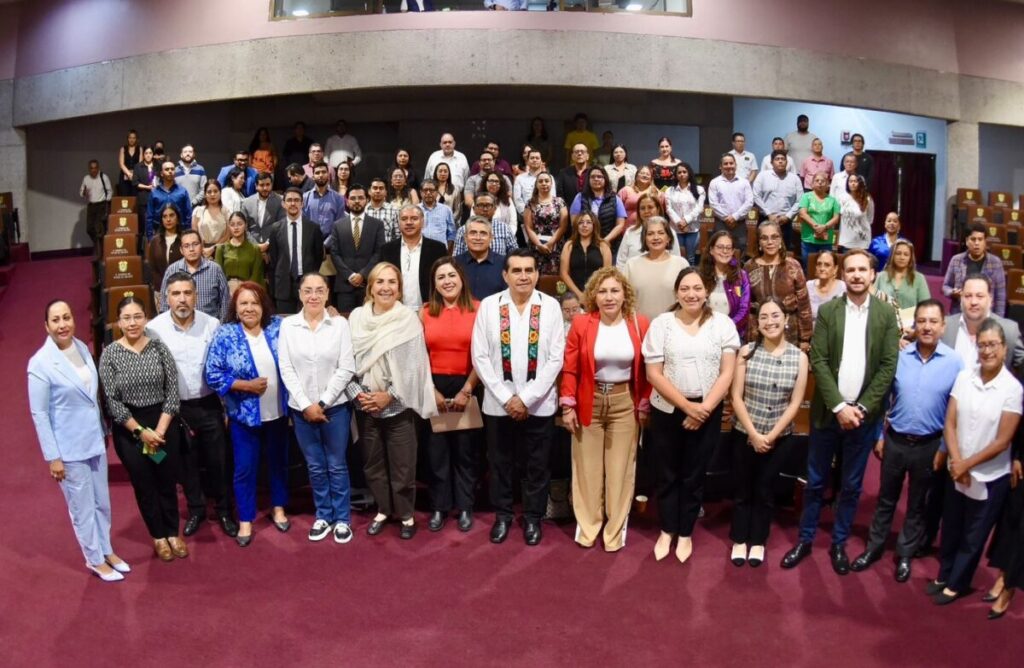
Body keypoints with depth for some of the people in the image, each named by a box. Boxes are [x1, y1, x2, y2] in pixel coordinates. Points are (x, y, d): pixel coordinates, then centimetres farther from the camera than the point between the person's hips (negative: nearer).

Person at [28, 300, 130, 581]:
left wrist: (104, 431, 15)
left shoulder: (82, 348, 0)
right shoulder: (40, 363, -17)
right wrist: (53, 457, -13)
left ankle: (107, 550, 37)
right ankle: (95, 560, 28)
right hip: (69, 448, -6)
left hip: (94, 441, 6)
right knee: (83, 507, 10)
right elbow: (39, 414, -14)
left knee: (102, 502, 19)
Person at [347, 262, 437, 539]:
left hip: (398, 405, -3)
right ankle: (383, 509, 32)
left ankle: (406, 513, 22)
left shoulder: (408, 318, -7)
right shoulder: (357, 317, 1)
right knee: (373, 462, 14)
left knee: (402, 463, 4)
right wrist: (357, 393, -9)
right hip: (365, 405, 3)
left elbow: (412, 365, -10)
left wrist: (389, 395, -13)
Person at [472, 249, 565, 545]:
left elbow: (556, 359, -7)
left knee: (537, 465, 11)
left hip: (539, 403, 0)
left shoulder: (550, 306, -5)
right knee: (500, 462, 14)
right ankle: (502, 514, 33)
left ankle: (533, 517, 30)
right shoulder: (489, 305, -4)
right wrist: (506, 397, -10)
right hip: (498, 402, 1)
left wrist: (526, 398, -12)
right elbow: (480, 357, -4)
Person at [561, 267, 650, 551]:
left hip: (625, 403, 0)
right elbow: (570, 369, -3)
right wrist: (568, 405, -6)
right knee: (587, 467, 8)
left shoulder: (640, 324, -4)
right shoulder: (581, 324, -6)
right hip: (588, 402, 0)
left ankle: (615, 529, 22)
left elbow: (646, 370, 1)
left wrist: (645, 405, 0)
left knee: (620, 468, 7)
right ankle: (587, 525, 24)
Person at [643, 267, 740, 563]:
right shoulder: (661, 323, -4)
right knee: (667, 474, 13)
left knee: (694, 475, 12)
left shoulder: (723, 323, -1)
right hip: (667, 410, 0)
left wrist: (704, 408, -14)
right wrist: (687, 406, -14)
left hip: (707, 412, 0)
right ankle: (667, 531, 31)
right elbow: (654, 374, -8)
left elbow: (727, 373, -4)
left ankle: (685, 534, 29)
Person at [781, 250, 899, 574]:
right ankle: (805, 540, 25)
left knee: (851, 486, 11)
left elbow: (888, 366, -4)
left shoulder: (887, 314, -1)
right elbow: (819, 362, -7)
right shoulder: (827, 311, -2)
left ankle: (839, 544, 27)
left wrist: (862, 407, -12)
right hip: (828, 411, 0)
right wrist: (839, 406, -15)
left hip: (864, 414, 0)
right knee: (815, 482, 9)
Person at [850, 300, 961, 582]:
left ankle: (905, 554, 32)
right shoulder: (899, 355, -7)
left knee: (917, 503, 16)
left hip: (929, 445, -1)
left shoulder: (954, 362, -11)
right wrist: (879, 435, 3)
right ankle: (874, 547, 31)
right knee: (886, 498, 16)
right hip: (895, 440, 1)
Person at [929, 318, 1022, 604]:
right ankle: (944, 575, 38)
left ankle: (957, 583, 32)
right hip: (957, 471, 3)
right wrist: (956, 462, -13)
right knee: (950, 529, 19)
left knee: (973, 536, 14)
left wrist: (968, 464, -11)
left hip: (990, 477, -3)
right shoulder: (964, 377, -5)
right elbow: (949, 424, -3)